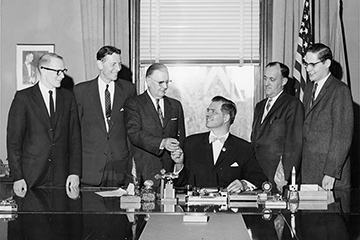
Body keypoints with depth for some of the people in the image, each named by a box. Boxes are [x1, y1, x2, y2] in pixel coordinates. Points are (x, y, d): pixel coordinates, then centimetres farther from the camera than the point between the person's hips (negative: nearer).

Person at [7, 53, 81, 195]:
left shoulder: (68, 97, 10)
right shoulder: (23, 98, 0)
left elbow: (74, 137, 9)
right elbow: (14, 139, -2)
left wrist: (75, 172, 0)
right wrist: (17, 177, -8)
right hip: (30, 177, -2)